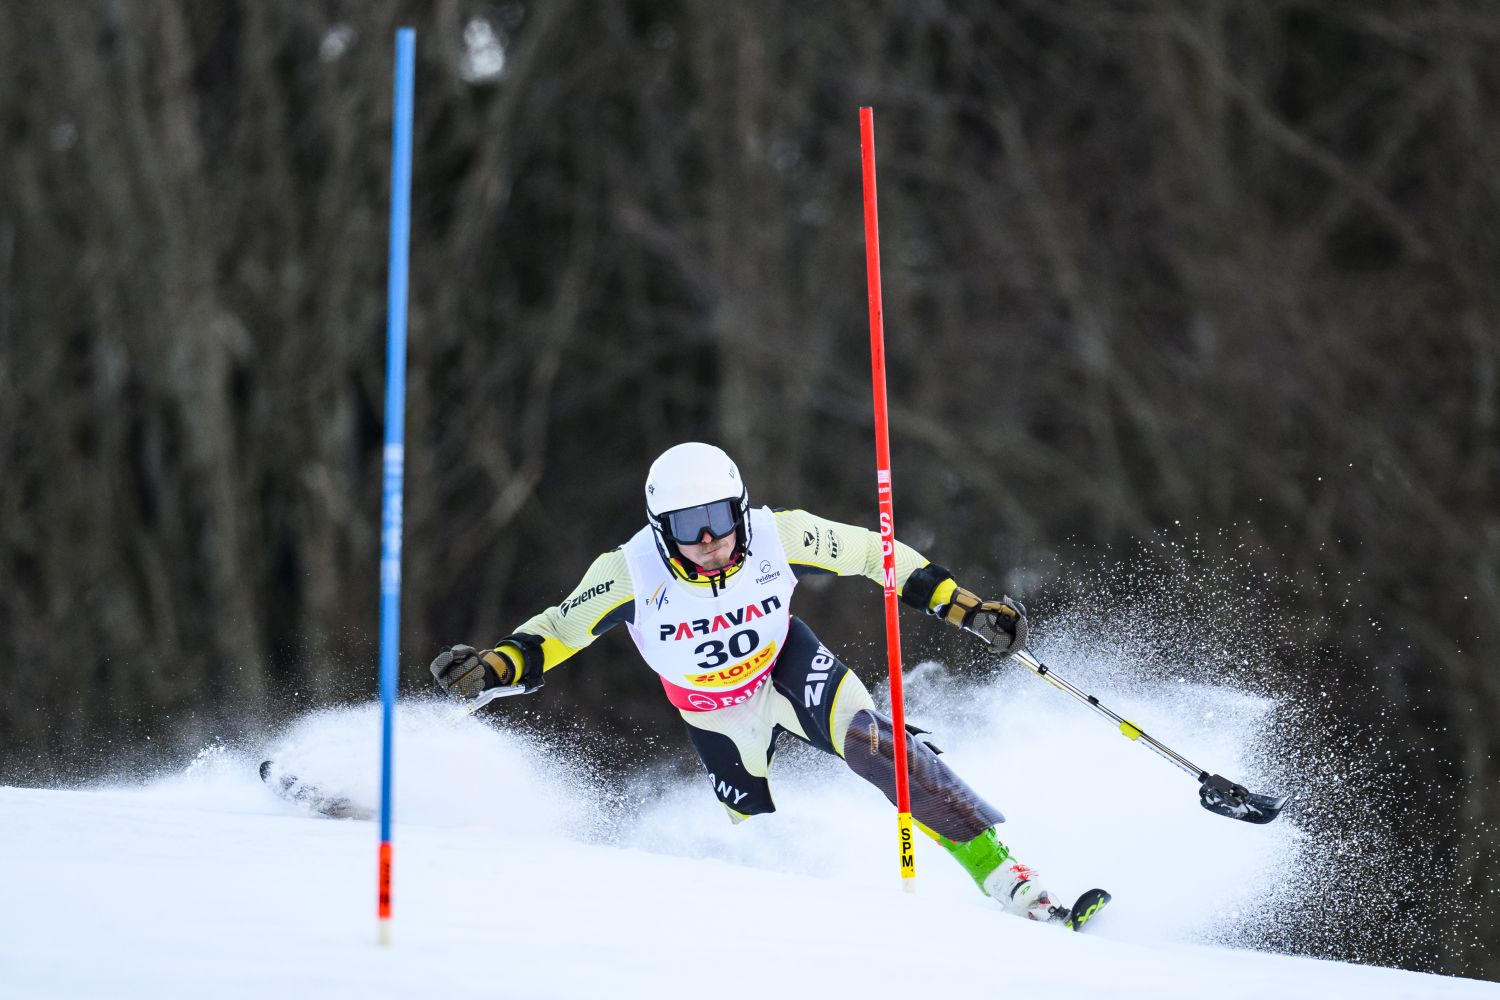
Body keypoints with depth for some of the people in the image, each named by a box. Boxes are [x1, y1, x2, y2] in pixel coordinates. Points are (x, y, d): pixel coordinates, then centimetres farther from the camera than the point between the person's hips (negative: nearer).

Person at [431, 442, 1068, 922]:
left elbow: (873, 555, -15)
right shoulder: (631, 574, -31)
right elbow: (556, 632, -18)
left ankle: (1000, 873, -19)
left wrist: (964, 607, -15)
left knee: (870, 743, -22)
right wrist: (492, 667, -36)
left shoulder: (779, 537, -29)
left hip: (788, 662, -1)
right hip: (715, 711, 1)